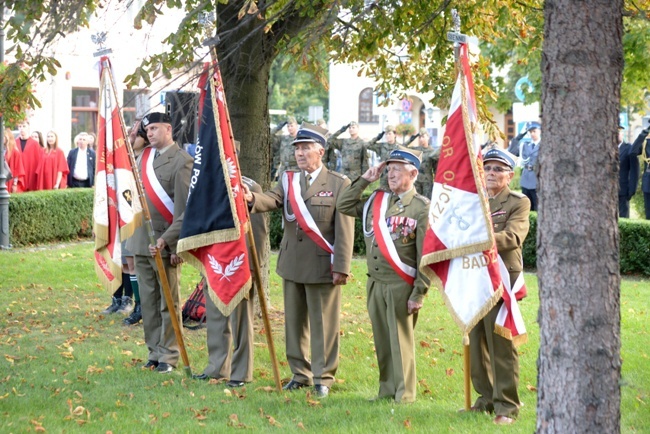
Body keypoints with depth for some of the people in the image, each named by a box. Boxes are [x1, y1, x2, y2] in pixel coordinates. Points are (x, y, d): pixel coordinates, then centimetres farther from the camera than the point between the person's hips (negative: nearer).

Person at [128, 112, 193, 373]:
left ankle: (169, 356, 9)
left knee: (168, 303, 2)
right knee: (148, 302, 11)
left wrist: (167, 240, -21)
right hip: (141, 241, 7)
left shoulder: (181, 161, -10)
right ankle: (154, 352, 20)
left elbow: (186, 208, -16)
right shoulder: (144, 156, 13)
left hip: (166, 243, -7)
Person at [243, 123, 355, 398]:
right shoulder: (288, 180, 10)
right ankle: (300, 374, 22)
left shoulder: (339, 184, -3)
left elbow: (344, 230, -8)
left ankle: (323, 378, 10)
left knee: (323, 324, 2)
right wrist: (252, 198, -34)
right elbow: (272, 200, -11)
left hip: (322, 267, -5)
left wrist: (341, 268, -13)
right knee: (294, 322, 12)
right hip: (292, 265, 5)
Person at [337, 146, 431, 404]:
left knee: (401, 341, 0)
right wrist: (364, 180, 8)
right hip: (375, 284, 6)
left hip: (401, 286, -6)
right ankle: (386, 390, 20)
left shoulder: (422, 208, -6)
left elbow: (426, 255, -9)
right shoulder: (376, 201, 11)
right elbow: (344, 206, 16)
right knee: (382, 341, 11)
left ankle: (404, 395, 8)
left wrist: (419, 294, -12)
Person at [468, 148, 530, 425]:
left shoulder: (519, 203, 1)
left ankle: (506, 406, 0)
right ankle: (486, 398, 19)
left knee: (501, 343, -6)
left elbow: (513, 236, -15)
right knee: (477, 341, 8)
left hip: (503, 276, -5)